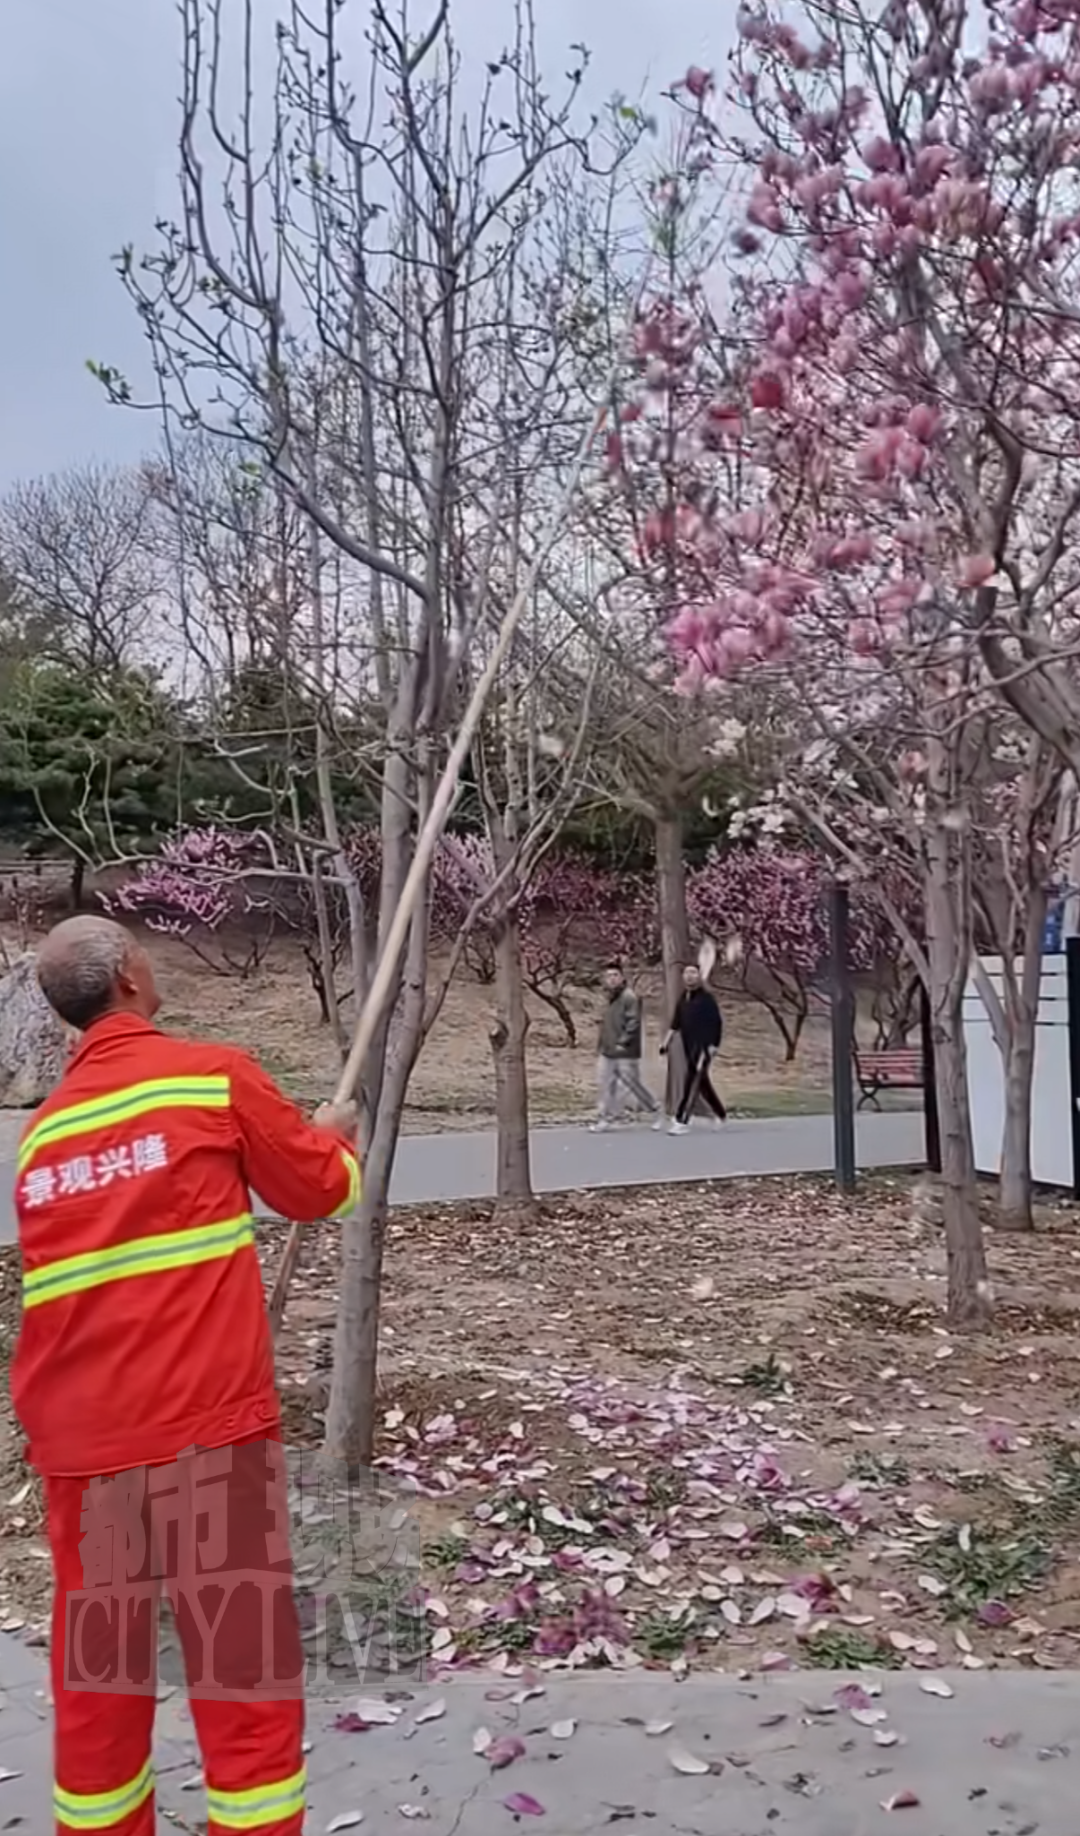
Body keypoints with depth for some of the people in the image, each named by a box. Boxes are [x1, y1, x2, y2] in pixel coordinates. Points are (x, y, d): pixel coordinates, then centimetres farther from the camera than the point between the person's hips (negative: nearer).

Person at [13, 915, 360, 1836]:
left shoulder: (42, 1129, 12)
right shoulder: (216, 1075, -4)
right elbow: (321, 1192, 6)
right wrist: (337, 1135, 26)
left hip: (77, 1437, 6)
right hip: (206, 1421, -5)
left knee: (95, 1680, 15)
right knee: (244, 1676, 4)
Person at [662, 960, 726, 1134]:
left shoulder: (706, 998, -8)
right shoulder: (682, 999, 10)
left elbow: (717, 1023, -10)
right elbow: (675, 1023, 14)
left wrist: (714, 1046, -16)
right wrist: (667, 1042, 6)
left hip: (704, 1047, -7)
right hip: (689, 1047, 7)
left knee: (692, 1082, -13)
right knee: (703, 1083, 15)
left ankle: (682, 1121, -16)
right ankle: (721, 1116, 31)